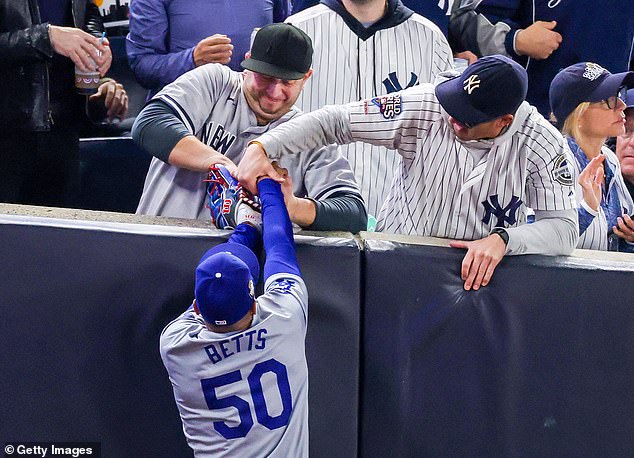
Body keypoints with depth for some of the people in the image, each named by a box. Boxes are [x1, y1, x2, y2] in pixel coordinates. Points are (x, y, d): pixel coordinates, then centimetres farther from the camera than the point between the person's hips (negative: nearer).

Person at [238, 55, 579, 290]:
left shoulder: (541, 143, -12)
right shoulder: (423, 107, -13)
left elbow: (564, 227, -14)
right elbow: (334, 120, -10)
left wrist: (502, 239, -32)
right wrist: (261, 147, -21)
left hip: (477, 273, 0)